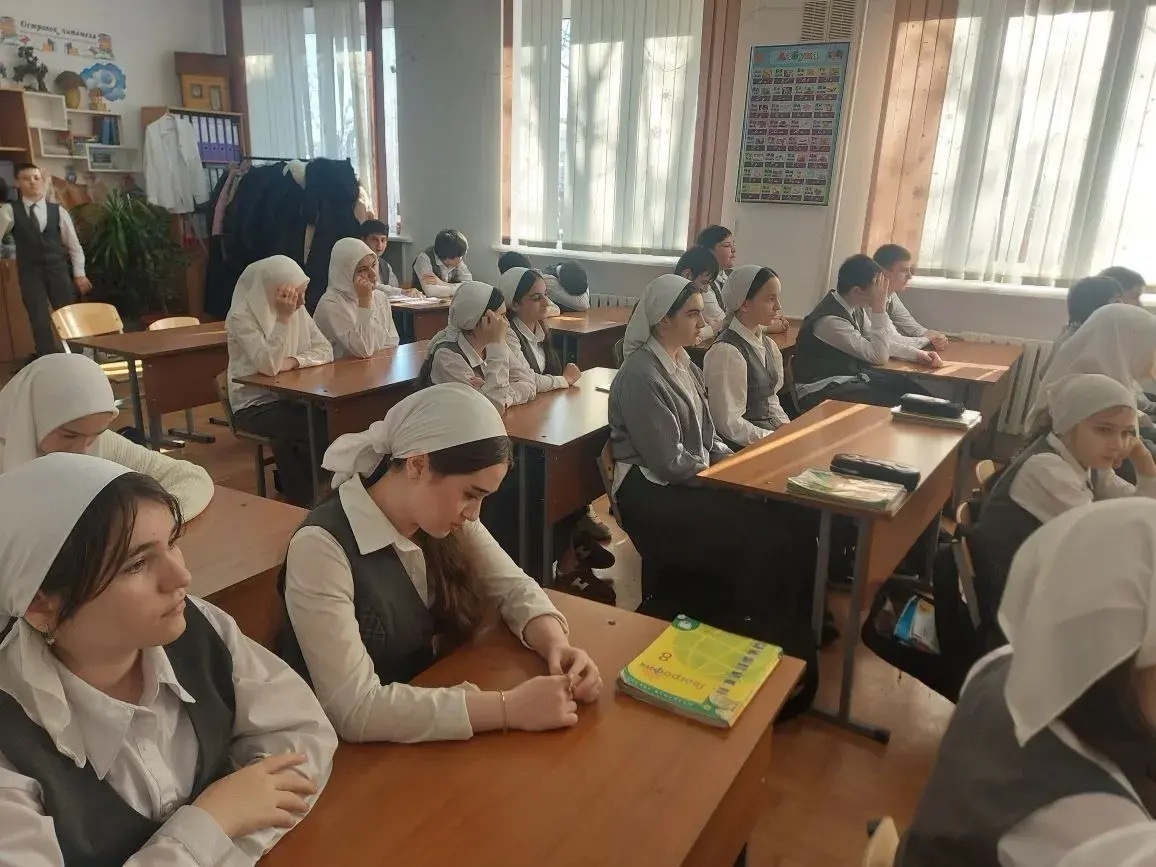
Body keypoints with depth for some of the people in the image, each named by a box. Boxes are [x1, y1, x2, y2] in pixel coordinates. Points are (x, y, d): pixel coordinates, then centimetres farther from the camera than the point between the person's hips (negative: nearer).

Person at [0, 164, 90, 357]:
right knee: (40, 321, -3)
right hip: (30, 273, -1)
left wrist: (79, 274, 2)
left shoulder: (58, 211, 4)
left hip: (58, 270, 1)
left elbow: (74, 244, 7)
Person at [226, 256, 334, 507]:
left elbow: (325, 350, -2)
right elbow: (268, 366, -28)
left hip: (291, 396, 6)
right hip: (255, 404, -6)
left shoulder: (298, 310, 3)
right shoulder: (241, 317, -16)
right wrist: (283, 318, -29)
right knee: (320, 428, -26)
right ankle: (300, 498, -1)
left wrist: (293, 361, -19)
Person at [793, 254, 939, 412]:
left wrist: (916, 354, 2)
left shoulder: (856, 307, 0)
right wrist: (879, 308, -23)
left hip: (852, 375, 9)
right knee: (894, 404, -21)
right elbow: (879, 356, -23)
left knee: (915, 391, 0)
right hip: (822, 391, -9)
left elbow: (880, 345, 14)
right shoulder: (830, 320, -26)